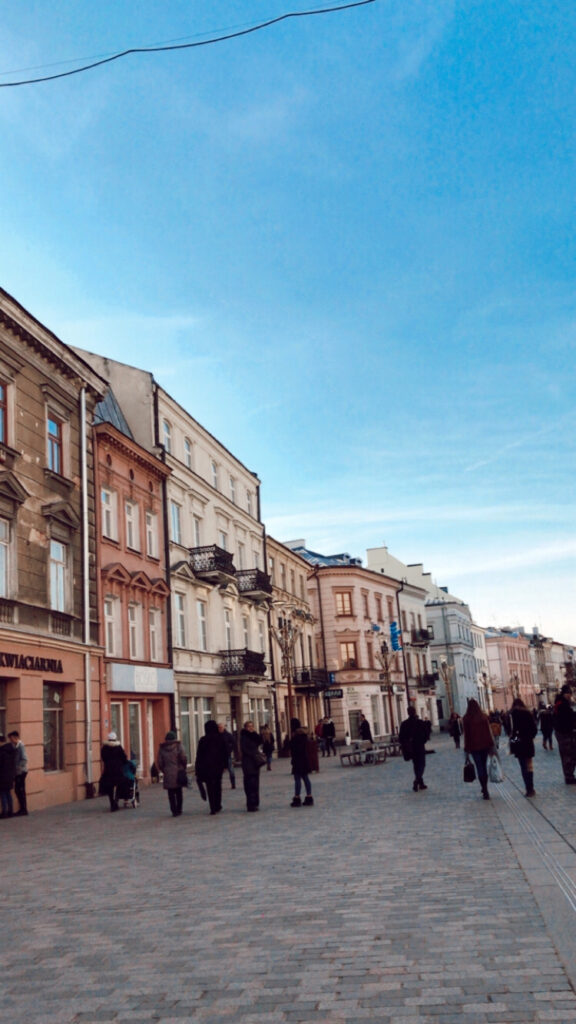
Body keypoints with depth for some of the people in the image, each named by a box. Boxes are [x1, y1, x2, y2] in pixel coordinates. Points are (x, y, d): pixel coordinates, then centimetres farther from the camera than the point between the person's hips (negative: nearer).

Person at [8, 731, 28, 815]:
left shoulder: (20, 746, -15)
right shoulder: (15, 746, 12)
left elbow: (24, 760, -21)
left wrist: (17, 767, -20)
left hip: (21, 772, -9)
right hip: (18, 772, 9)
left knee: (21, 790, -4)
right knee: (18, 790, 12)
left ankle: (24, 809, 2)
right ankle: (22, 808, 20)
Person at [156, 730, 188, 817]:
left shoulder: (161, 749, 1)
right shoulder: (178, 746, -4)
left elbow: (159, 763, 1)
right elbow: (184, 759, -10)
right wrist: (183, 768, 6)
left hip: (168, 775, 0)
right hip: (178, 773, 0)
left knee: (171, 794, 6)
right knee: (179, 793, 12)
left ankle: (174, 811, 2)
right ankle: (178, 810, 13)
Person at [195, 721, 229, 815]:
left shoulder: (203, 740, -8)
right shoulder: (221, 739, -1)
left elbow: (199, 755, -6)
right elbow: (225, 753, 3)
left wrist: (197, 769, 0)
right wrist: (225, 765, 10)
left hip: (207, 767, -3)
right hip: (218, 766, 3)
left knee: (210, 788, 1)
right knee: (217, 786, 17)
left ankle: (213, 809, -3)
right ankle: (218, 806, 20)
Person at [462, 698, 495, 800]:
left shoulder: (466, 718, -7)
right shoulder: (484, 716, 0)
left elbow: (466, 734, -5)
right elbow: (489, 731, 1)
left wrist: (467, 748, 0)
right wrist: (491, 745, 5)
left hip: (474, 746, -3)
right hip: (485, 745, 3)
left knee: (479, 767, 0)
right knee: (484, 766, 15)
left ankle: (485, 790, -7)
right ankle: (485, 789, 21)